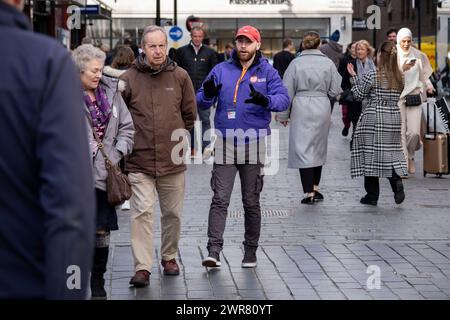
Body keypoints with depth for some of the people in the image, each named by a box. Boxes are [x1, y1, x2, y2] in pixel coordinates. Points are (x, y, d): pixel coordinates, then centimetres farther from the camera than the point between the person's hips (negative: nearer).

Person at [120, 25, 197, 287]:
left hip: (173, 159, 2)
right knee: (142, 213, -9)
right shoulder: (129, 79, -3)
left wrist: (178, 138, 11)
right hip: (139, 160, -2)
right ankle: (143, 268, -7)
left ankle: (169, 257, 33)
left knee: (173, 213, 13)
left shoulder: (180, 76, 3)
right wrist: (130, 141, 3)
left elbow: (190, 113, 13)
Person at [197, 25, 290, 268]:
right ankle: (213, 250, -11)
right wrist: (208, 94, -20)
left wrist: (265, 100, -30)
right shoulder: (221, 70, 6)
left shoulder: (267, 72, 3)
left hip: (253, 144, 0)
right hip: (225, 143, 0)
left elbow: (283, 99, -9)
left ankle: (250, 251, 19)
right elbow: (201, 103, 4)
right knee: (220, 199, -7)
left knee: (251, 202, 9)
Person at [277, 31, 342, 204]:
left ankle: (309, 192, -5)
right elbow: (334, 91, 1)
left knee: (303, 149, 0)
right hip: (322, 110, 3)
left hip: (301, 109, -3)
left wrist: (283, 115, 6)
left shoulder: (296, 63, -6)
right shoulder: (328, 63, -1)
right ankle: (315, 188, 24)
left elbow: (287, 91, -2)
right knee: (318, 148, 18)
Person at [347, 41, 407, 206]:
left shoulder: (373, 75, -11)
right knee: (391, 152, 13)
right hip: (394, 118, 4)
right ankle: (397, 181, -13)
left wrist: (353, 76, 9)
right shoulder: (399, 77, 4)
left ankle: (372, 195, 8)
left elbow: (359, 95, -2)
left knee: (371, 154, 4)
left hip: (374, 118, -4)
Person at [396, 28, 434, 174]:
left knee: (414, 132, -3)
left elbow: (424, 73, 17)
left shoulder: (418, 56, 4)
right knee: (400, 132, -5)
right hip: (397, 96, -2)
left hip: (415, 95, 2)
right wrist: (402, 69, -23)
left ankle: (410, 156, 24)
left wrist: (428, 85, 4)